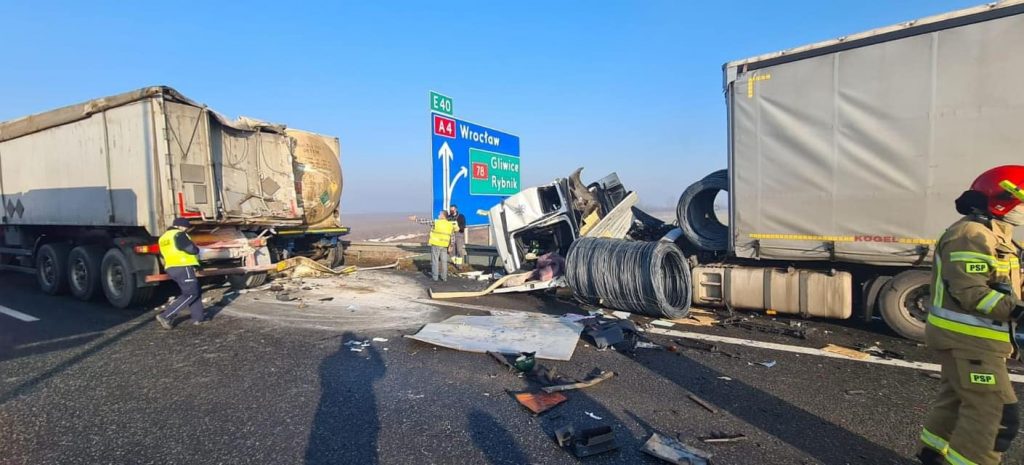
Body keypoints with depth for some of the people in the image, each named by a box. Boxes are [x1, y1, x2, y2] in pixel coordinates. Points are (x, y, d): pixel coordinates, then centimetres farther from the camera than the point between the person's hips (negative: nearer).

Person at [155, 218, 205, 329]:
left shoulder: (163, 238, 21)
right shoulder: (179, 234, -9)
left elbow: (163, 254, 25)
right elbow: (192, 249, -14)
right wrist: (196, 249, 8)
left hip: (171, 269, 10)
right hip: (183, 268, -10)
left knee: (195, 291, 15)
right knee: (191, 294, -8)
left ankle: (197, 318, 15)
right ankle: (166, 316, -13)